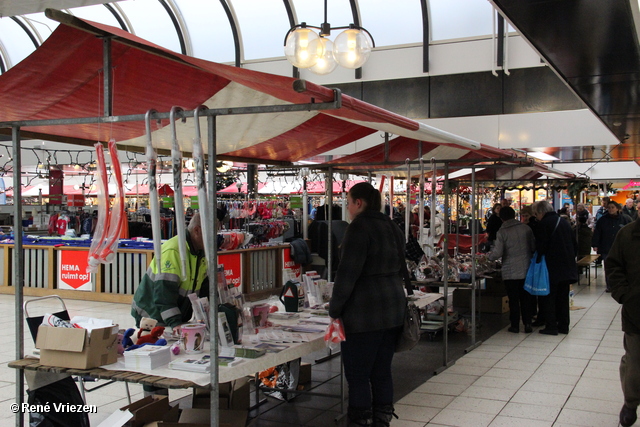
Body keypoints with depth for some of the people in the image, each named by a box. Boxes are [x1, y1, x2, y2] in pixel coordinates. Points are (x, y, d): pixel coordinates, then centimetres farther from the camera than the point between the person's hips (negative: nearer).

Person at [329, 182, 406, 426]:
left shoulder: (359, 227, -12)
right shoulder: (392, 228, 13)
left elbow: (347, 273, -17)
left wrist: (335, 309, -10)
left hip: (364, 313, -8)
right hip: (394, 309, 9)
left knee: (357, 374, -1)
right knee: (382, 372, 14)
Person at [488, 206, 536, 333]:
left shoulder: (502, 232, -11)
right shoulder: (526, 228, 0)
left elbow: (498, 252, -15)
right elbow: (533, 247, 6)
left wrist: (487, 256, 5)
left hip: (510, 272, -3)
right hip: (526, 270, 3)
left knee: (513, 299, 5)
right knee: (526, 298, 11)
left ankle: (515, 325, 10)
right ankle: (527, 324, 11)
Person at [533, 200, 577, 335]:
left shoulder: (543, 224, -12)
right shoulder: (564, 223, 11)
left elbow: (540, 247, -17)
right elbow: (574, 244, 15)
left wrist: (538, 259, -2)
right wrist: (570, 259, 20)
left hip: (552, 268, -7)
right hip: (567, 267, 7)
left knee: (548, 297, 2)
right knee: (563, 297, 14)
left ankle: (551, 326, 2)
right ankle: (563, 325, 19)